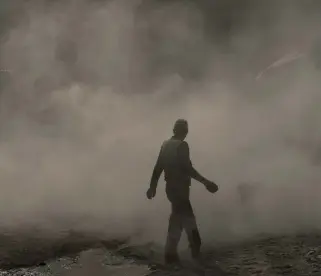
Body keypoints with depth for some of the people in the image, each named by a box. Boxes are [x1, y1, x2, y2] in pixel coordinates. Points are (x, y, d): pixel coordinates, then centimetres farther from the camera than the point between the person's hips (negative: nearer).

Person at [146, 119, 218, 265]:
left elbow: (158, 167, 12)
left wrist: (153, 186, 19)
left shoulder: (166, 144, 10)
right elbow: (187, 168, -20)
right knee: (178, 219, 0)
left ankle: (196, 251, 19)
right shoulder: (182, 145, -13)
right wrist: (205, 182, -17)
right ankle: (170, 254, 5)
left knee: (187, 217, 15)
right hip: (180, 187, -8)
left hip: (171, 187, 8)